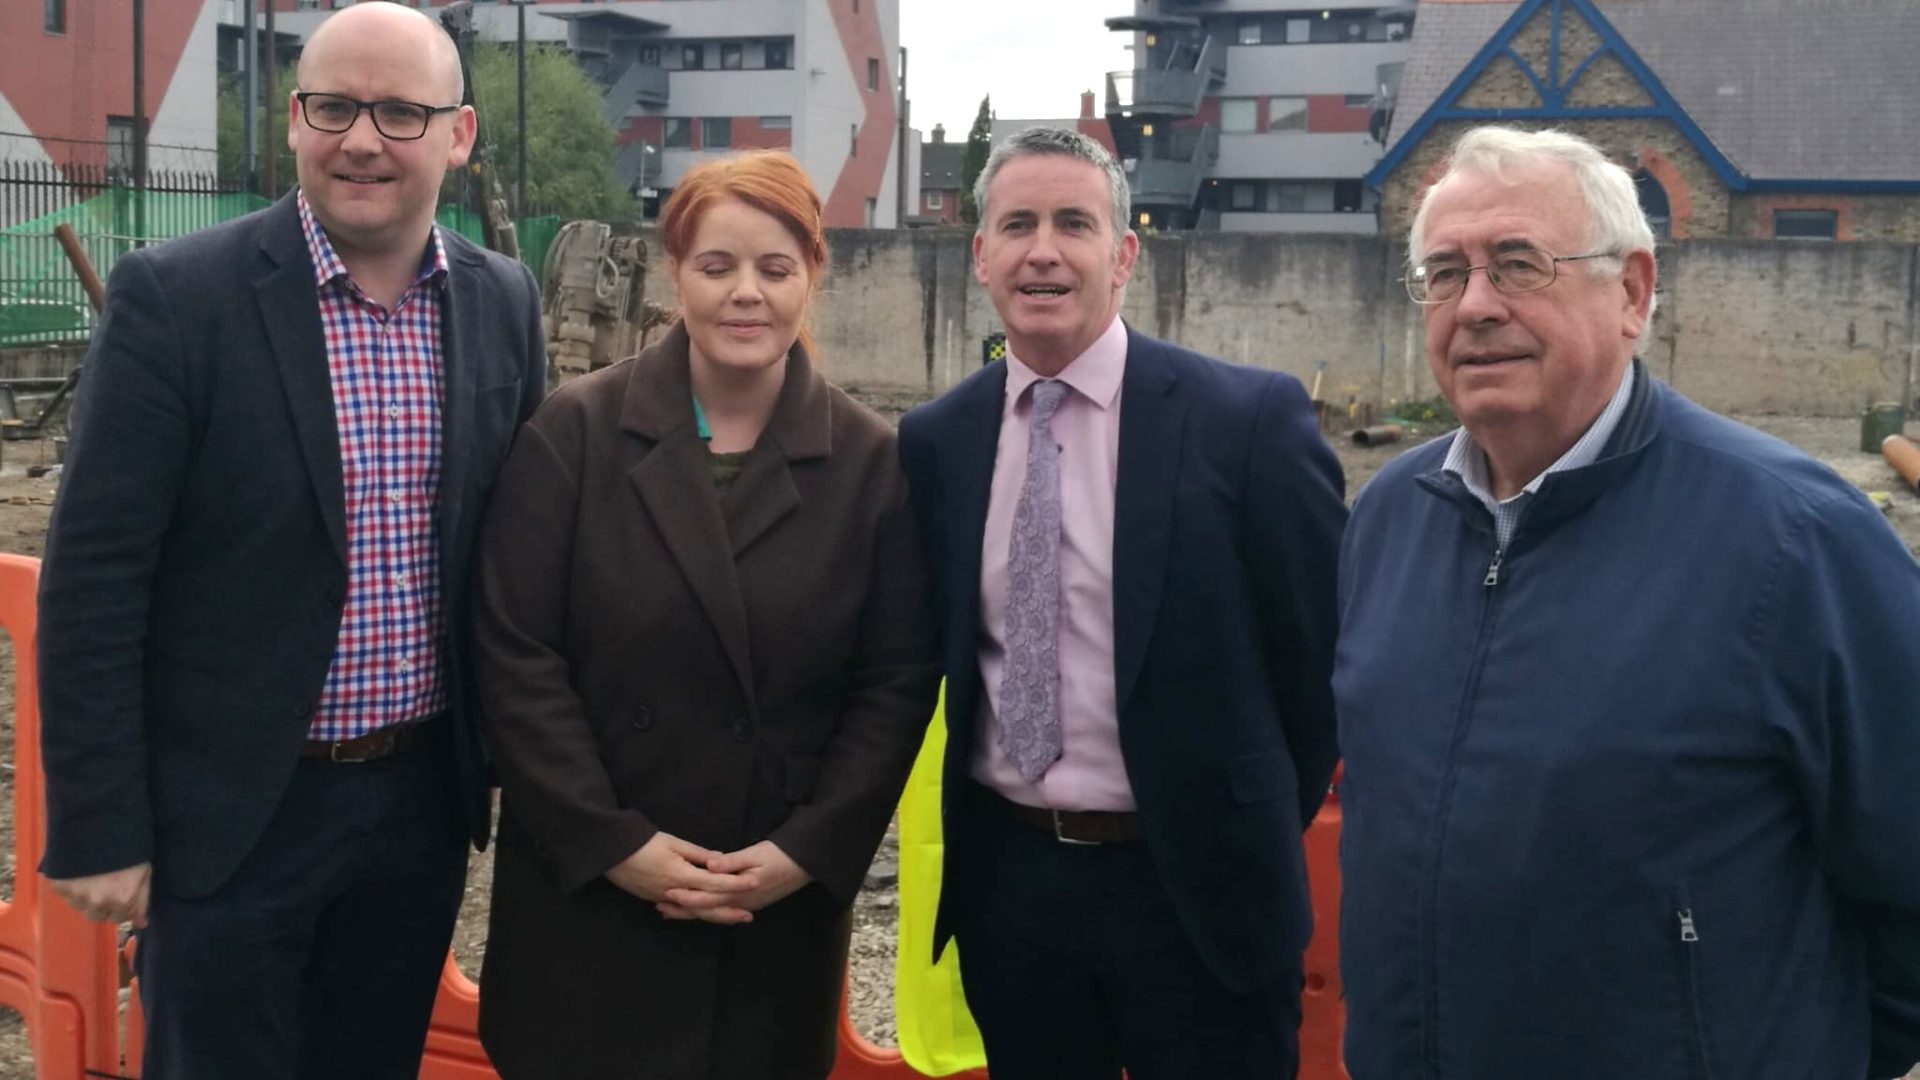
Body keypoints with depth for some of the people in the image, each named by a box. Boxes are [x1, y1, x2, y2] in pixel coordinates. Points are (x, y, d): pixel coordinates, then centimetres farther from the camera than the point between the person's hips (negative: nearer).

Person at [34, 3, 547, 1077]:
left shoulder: (505, 301, 1)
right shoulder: (175, 296, -13)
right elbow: (94, 582, -11)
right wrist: (99, 828, -11)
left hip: (423, 799, 4)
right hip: (232, 810, -4)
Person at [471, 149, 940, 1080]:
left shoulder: (870, 460, 0)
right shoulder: (575, 431, -4)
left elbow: (898, 681, 0)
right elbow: (516, 655, -6)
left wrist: (808, 850, -9)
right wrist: (612, 840, -11)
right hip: (585, 888, -1)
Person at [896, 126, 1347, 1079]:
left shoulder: (1251, 419, -11)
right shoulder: (935, 441, 1)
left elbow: (1320, 647, -3)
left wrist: (1254, 833, 3)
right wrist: (978, 816, 7)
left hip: (1196, 885, -3)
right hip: (1005, 879, 4)